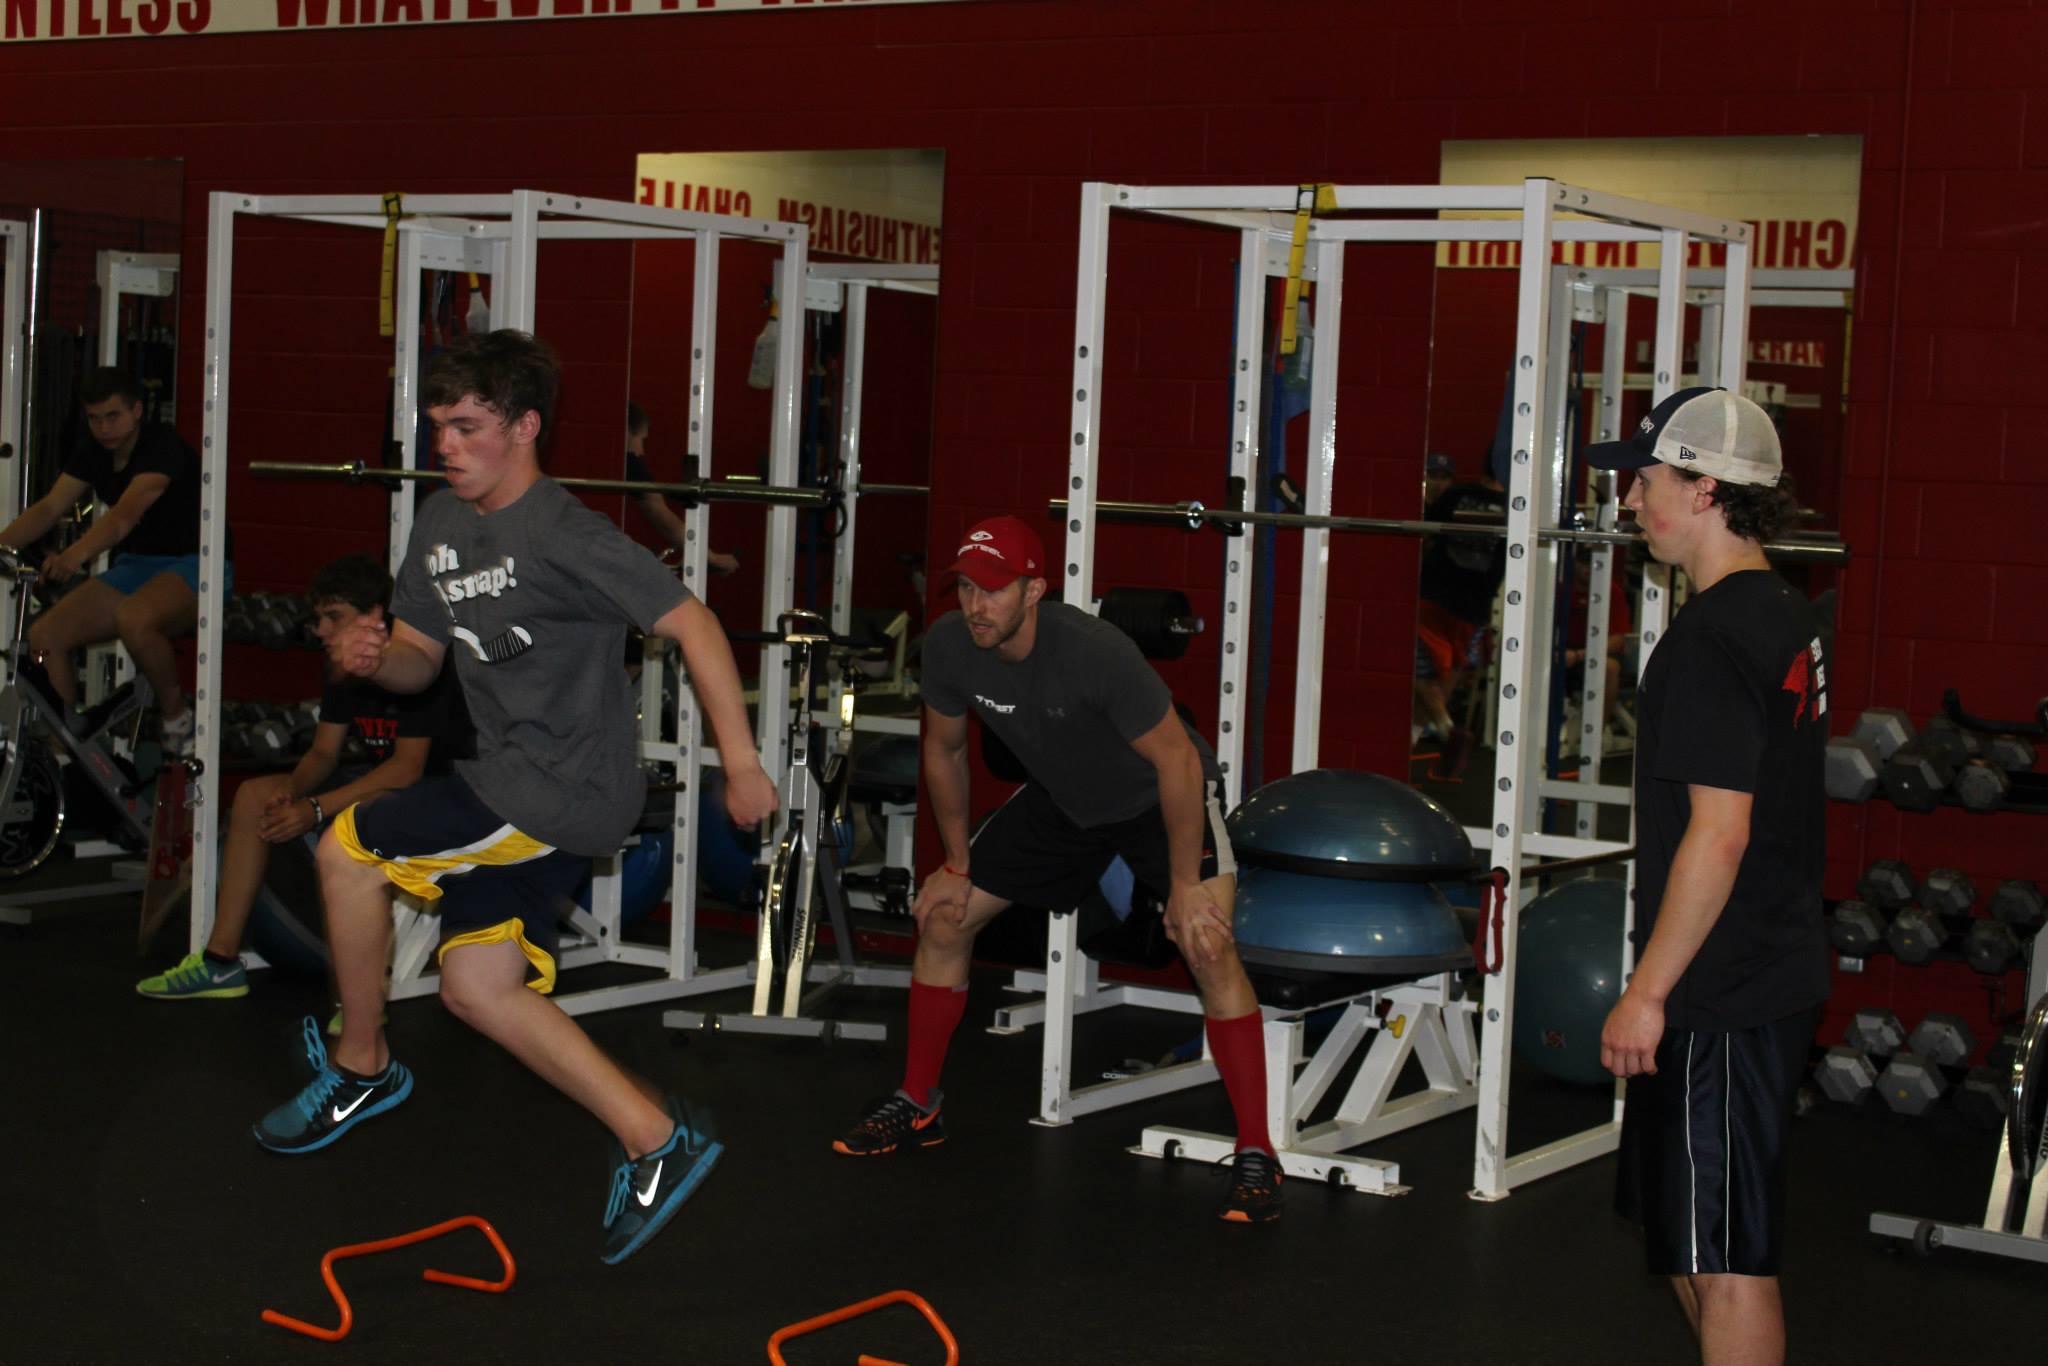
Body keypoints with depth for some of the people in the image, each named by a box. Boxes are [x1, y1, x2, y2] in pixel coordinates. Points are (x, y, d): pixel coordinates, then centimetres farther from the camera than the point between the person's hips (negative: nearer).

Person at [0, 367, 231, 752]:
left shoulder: (162, 446, -19)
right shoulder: (92, 452, 4)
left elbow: (127, 513, -35)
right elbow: (49, 507, -7)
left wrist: (77, 554, -52)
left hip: (194, 564, -7)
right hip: (135, 566, 7)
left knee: (134, 618, -39)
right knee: (44, 637, -12)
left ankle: (176, 716, -15)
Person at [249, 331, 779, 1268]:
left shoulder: (564, 538, -18)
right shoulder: (441, 524, 10)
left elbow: (691, 624, -18)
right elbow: (418, 660, 18)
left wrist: (741, 763, -18)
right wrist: (370, 656, -7)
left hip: (568, 786, -10)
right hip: (513, 783, 10)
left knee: (350, 849, -6)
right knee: (477, 987, 8)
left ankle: (359, 1066, 15)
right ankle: (653, 1140, 9)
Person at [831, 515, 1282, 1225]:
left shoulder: (1093, 652, -37)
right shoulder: (948, 646, -20)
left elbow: (1177, 762, -29)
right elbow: (945, 749, 0)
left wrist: (1184, 886, -24)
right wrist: (958, 863, 5)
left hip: (1160, 796, -6)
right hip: (1061, 798, 6)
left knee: (1208, 947, -25)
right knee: (942, 918, 2)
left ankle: (1255, 1156, -18)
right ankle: (916, 1107, 20)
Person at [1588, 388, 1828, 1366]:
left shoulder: (1714, 634, -19)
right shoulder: (1784, 618, 12)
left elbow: (1718, 833, -23)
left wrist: (1648, 991, -18)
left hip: (1721, 995, -10)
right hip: (1771, 975, 10)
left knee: (1723, 1259, -3)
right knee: (1690, 1240, 20)